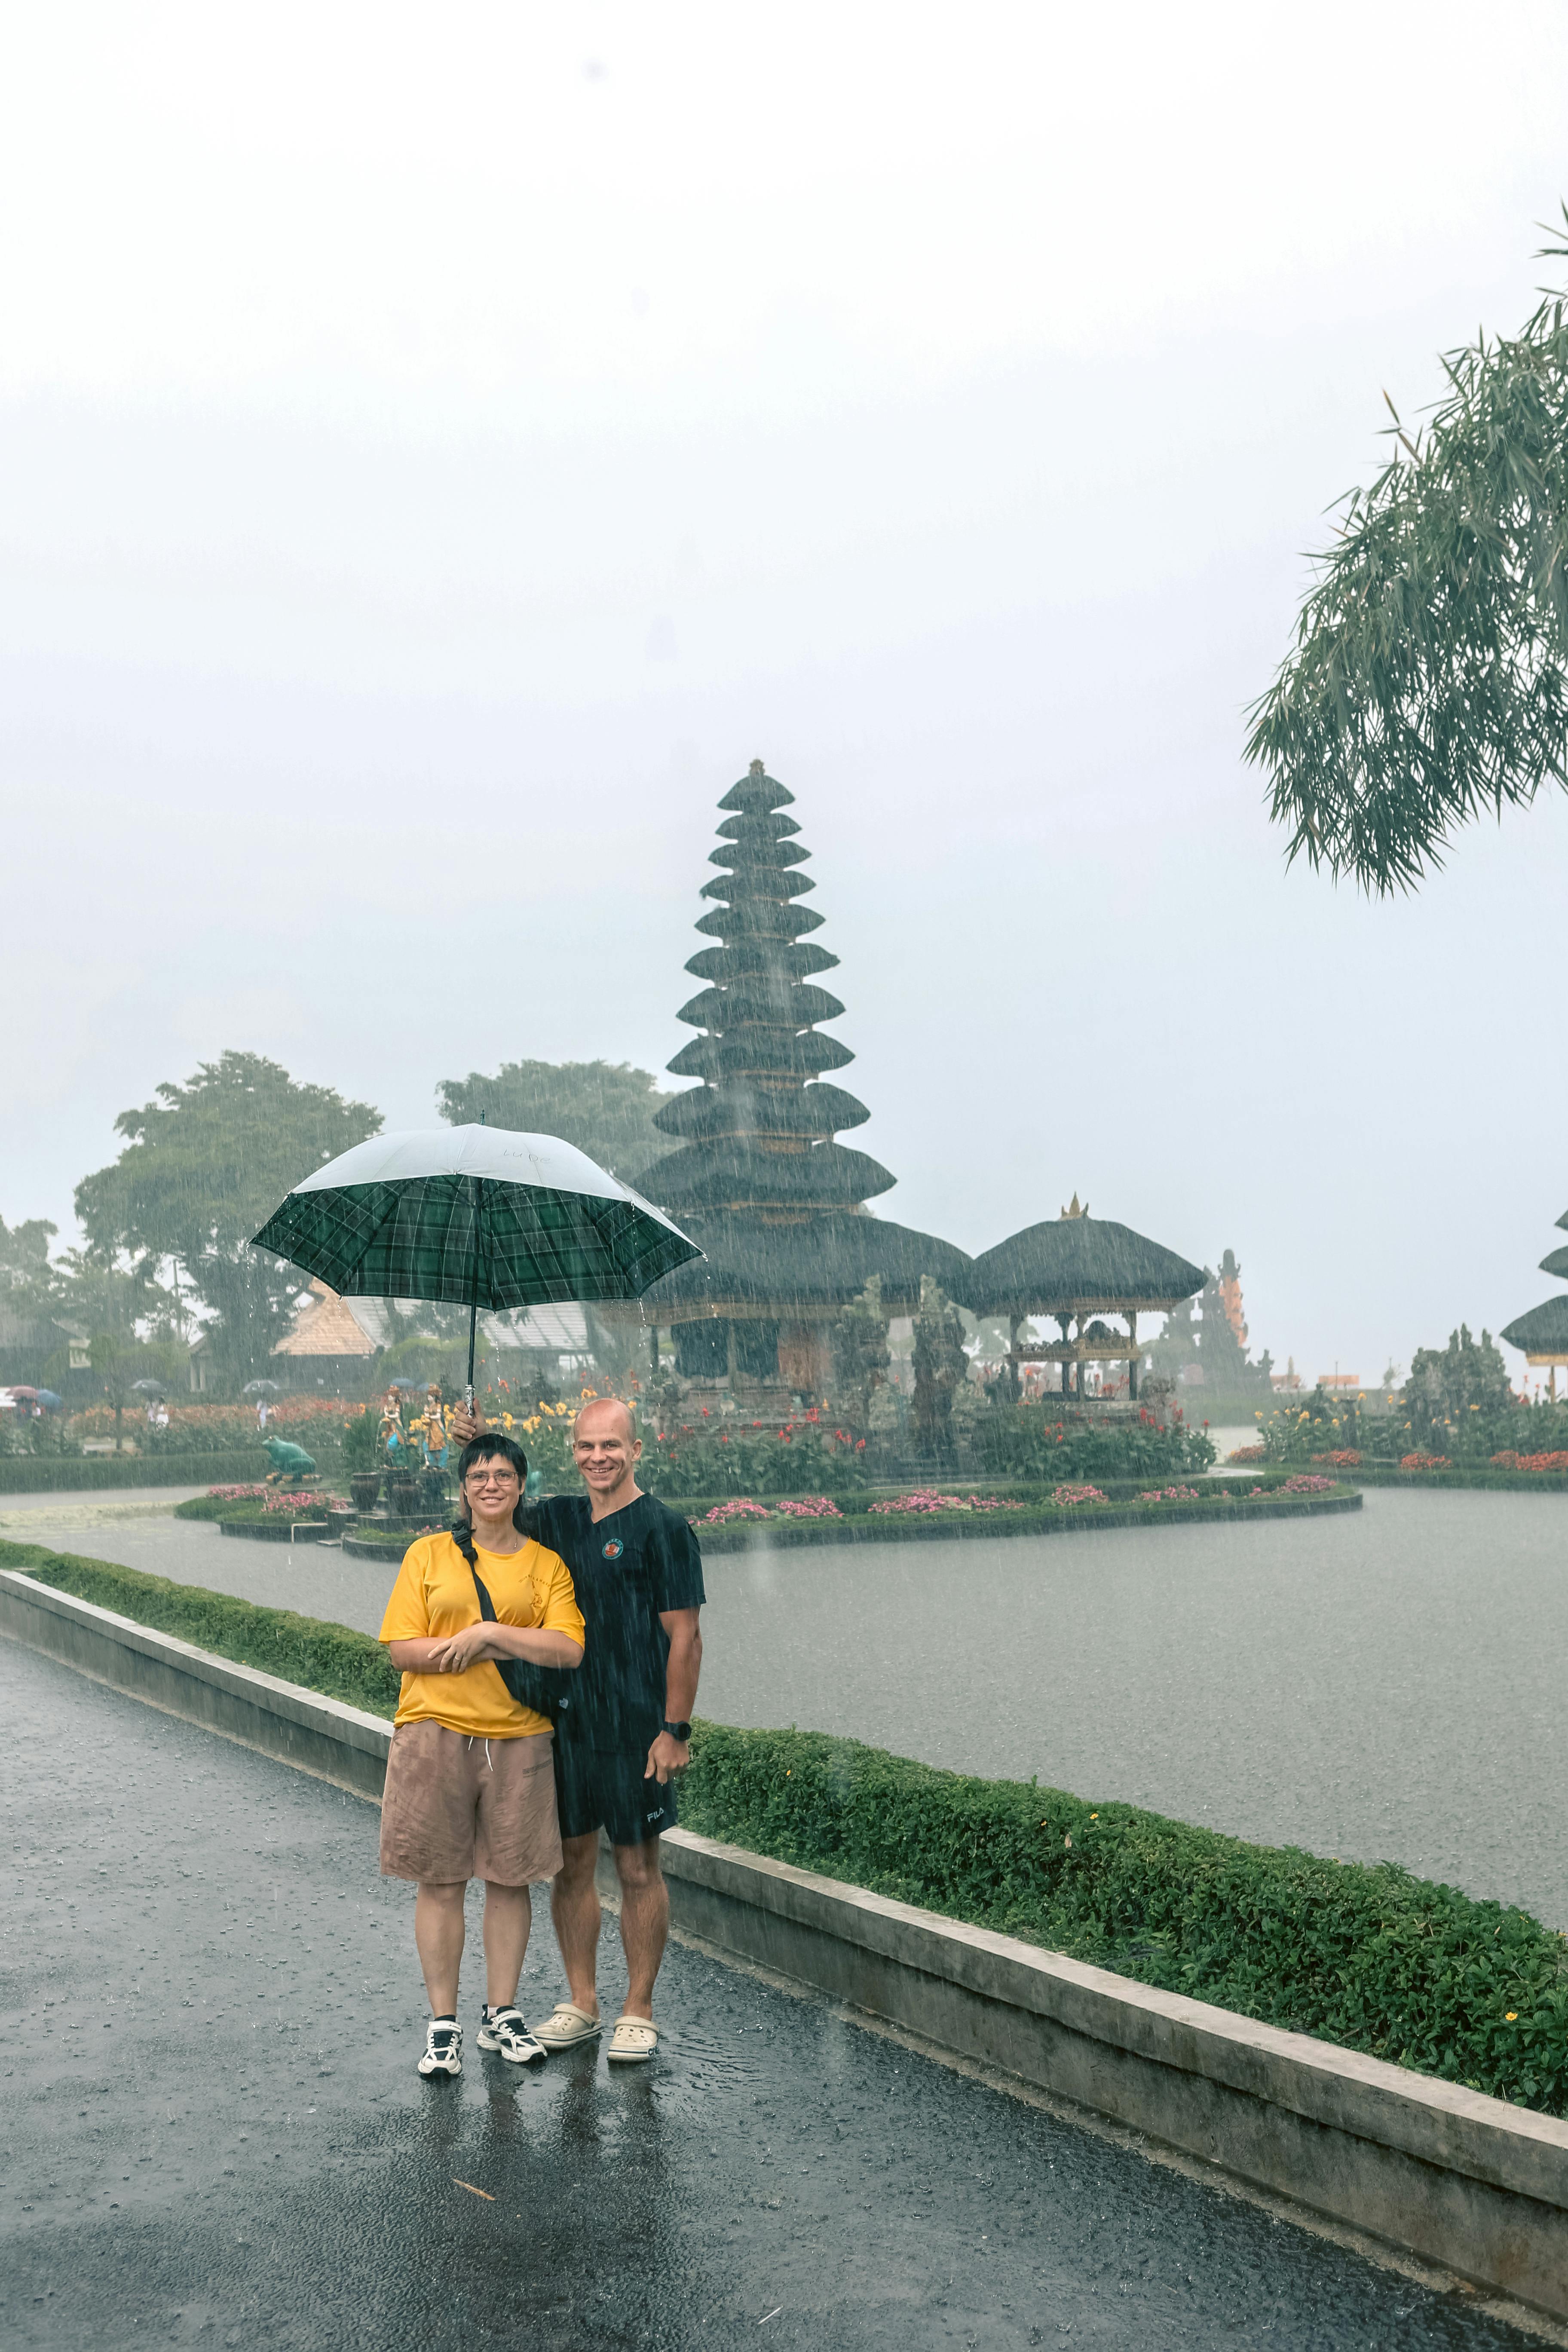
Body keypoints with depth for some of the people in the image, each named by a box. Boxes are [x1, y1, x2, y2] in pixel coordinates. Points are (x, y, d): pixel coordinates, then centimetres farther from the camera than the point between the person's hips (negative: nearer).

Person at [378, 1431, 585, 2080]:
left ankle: (502, 2014, 24)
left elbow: (569, 1650, -6)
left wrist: (488, 1633, -16)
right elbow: (402, 1648, -5)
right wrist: (516, 1650, -12)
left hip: (518, 1738, 1)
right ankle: (443, 2023, 17)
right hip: (436, 1733, -1)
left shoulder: (546, 1563, 5)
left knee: (510, 1878, 9)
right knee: (441, 1880, 4)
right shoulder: (429, 1554, 3)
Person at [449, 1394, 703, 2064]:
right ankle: (581, 2005, 27)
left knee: (637, 1868, 4)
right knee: (571, 1861, 13)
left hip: (635, 1729, -5)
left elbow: (684, 1638, -10)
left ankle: (637, 2013, 18)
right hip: (564, 1723, 6)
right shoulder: (558, 1519, 8)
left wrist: (675, 1730, -14)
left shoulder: (662, 1528, -9)